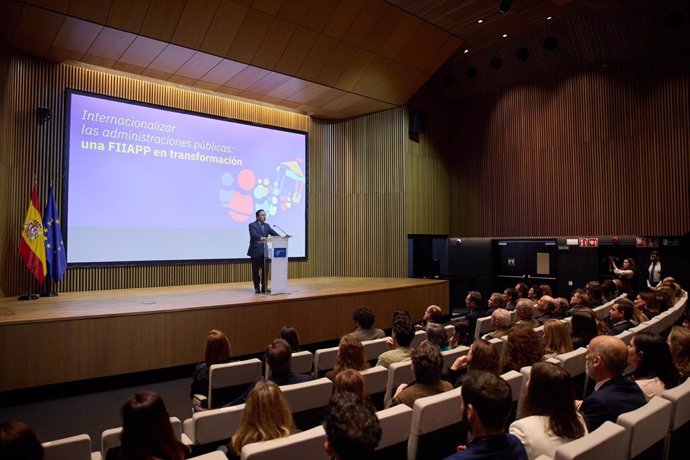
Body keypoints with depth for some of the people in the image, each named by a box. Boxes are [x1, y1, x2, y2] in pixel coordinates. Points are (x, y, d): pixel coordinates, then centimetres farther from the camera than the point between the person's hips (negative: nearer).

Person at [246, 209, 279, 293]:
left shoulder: (267, 225, 15)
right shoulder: (252, 225, -5)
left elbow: (274, 233, 4)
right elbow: (253, 234, -23)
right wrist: (260, 238, -42)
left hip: (264, 251, 5)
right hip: (256, 251, -5)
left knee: (265, 270, 5)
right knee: (256, 270, 2)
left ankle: (264, 287, 14)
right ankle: (257, 288, 12)